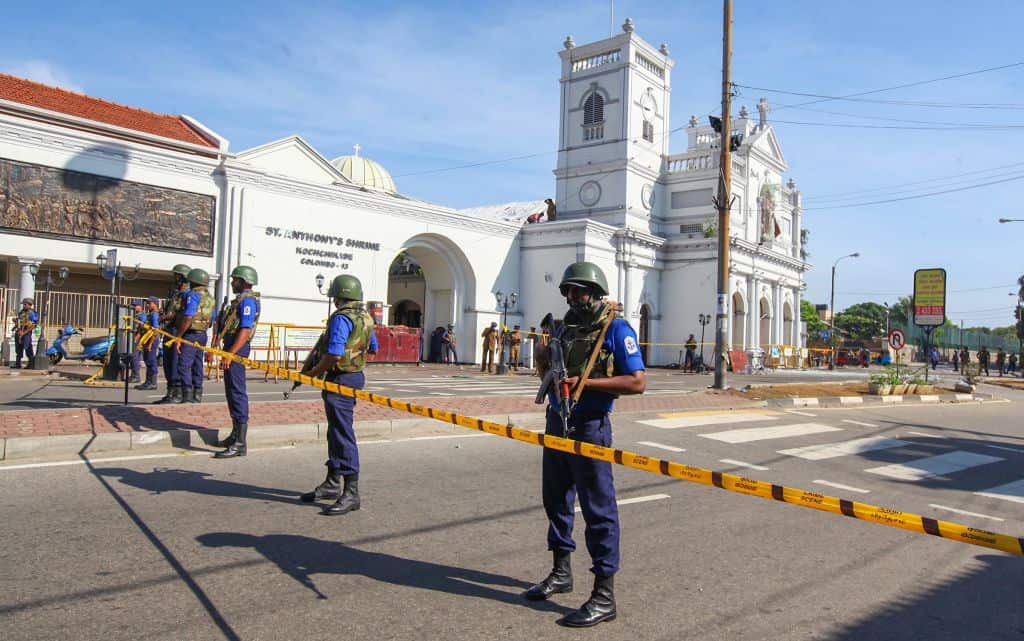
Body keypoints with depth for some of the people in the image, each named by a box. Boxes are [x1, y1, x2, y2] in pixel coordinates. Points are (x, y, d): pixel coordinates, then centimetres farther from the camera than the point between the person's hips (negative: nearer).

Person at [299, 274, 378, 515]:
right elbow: (373, 348, 23)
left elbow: (334, 355, -27)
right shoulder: (366, 318, 11)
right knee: (336, 432, 18)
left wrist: (311, 374, -16)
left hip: (340, 379, -10)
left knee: (343, 434, -7)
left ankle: (351, 493, -4)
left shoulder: (341, 318, -18)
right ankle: (332, 484, 29)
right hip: (356, 376, 10)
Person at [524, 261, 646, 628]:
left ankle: (604, 596, 8)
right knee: (556, 499, 17)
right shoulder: (565, 328, 11)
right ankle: (561, 573, 35)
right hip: (556, 423, 8)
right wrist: (546, 362, -2)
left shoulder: (615, 329, -10)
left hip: (589, 428, -8)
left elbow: (637, 382, -17)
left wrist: (585, 382, -21)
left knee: (598, 508, -1)